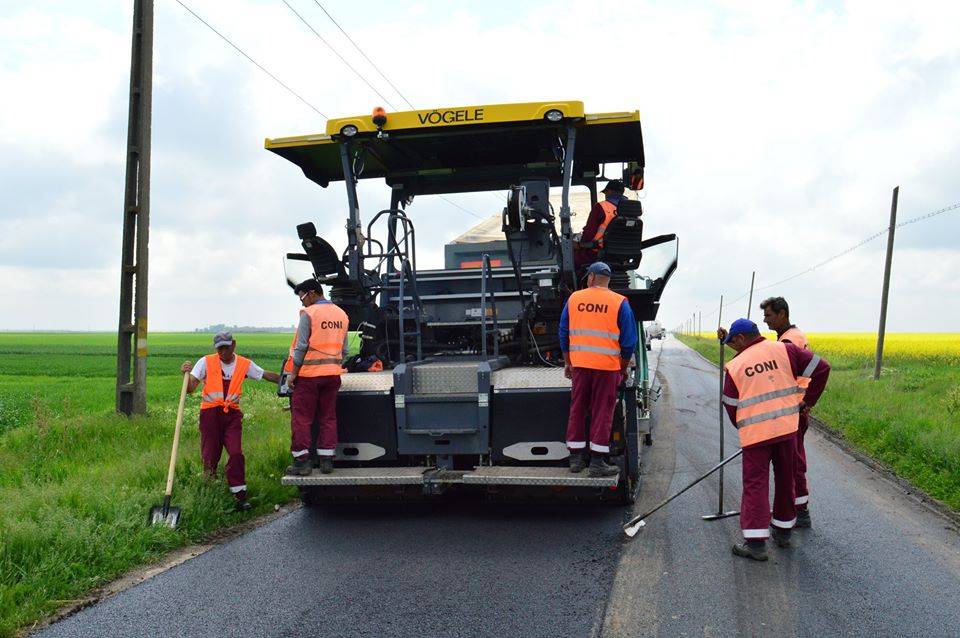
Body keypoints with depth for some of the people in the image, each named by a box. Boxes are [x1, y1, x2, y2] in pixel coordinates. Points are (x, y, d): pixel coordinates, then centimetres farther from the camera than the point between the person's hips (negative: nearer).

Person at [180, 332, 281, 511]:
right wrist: (186, 373, -25)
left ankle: (240, 496, -4)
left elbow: (267, 375, 10)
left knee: (236, 453, -9)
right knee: (210, 456, 2)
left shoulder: (245, 364, 5)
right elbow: (190, 388, -7)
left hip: (232, 413, 1)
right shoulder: (206, 362, -2)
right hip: (210, 412, -1)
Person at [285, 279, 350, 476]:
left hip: (309, 373, -6)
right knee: (328, 417, 10)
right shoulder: (342, 315, 12)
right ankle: (327, 460, 12)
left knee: (301, 418, 1)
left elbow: (301, 347, -11)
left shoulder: (309, 314, -9)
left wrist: (293, 373, -6)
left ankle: (302, 461, 1)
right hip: (333, 374, 6)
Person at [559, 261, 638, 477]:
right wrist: (624, 368, 10)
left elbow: (563, 333, 10)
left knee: (577, 409, 12)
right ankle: (597, 462, 4)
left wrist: (568, 362, 20)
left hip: (579, 364, 3)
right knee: (602, 412, 3)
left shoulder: (574, 298, 5)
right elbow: (628, 340, -2)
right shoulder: (620, 302, -2)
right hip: (607, 366, -2)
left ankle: (575, 459, 17)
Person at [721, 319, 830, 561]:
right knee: (785, 479, 18)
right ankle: (783, 530, 32)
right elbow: (821, 368, 2)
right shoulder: (783, 350, 3)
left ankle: (756, 543, -1)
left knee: (755, 484, 3)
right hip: (787, 428, 3)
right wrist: (808, 401, 11)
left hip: (755, 433, -3)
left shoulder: (735, 366, -1)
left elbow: (731, 406, 6)